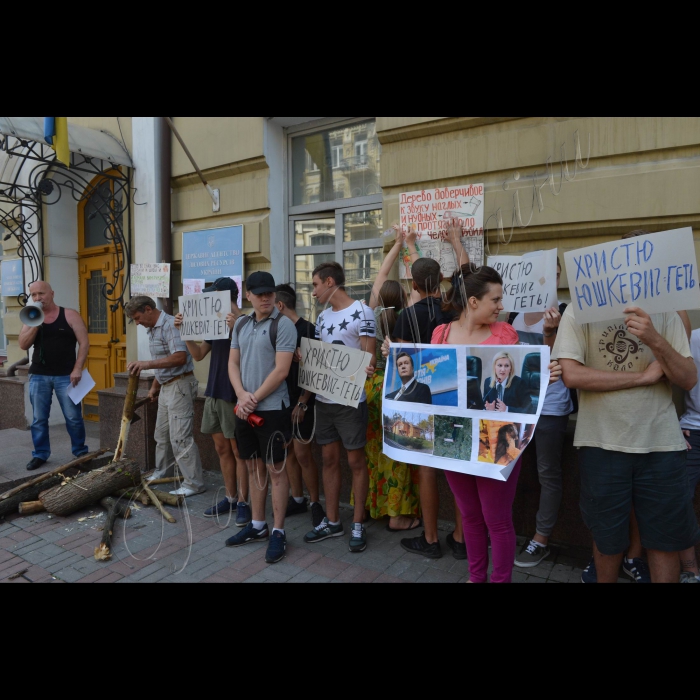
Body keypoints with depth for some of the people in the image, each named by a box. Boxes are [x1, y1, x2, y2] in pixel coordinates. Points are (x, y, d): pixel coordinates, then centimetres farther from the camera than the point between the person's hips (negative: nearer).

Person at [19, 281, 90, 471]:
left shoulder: (70, 315, -2)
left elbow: (84, 343, -5)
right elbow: (23, 345, 0)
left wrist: (77, 369, -13)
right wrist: (35, 324, -12)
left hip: (65, 375, -3)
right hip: (38, 376, 3)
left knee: (73, 417, 2)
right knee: (39, 419, 9)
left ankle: (80, 452, 17)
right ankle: (40, 454, 21)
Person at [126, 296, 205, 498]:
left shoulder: (170, 325, -16)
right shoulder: (152, 329, 15)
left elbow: (180, 357, -28)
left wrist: (147, 364, -33)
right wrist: (155, 386, 23)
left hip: (180, 385, -10)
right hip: (166, 386, 10)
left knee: (180, 437, -9)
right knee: (162, 434, 19)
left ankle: (194, 484, -1)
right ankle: (162, 473, 35)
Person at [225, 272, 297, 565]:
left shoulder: (283, 325, -10)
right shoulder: (241, 324, 11)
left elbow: (281, 370, -16)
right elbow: (233, 363, 10)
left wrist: (253, 398, -12)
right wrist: (242, 395, -7)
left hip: (272, 409, -7)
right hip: (244, 408, 7)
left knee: (276, 469, 2)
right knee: (254, 466, 16)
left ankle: (278, 532, 14)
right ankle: (258, 526, 30)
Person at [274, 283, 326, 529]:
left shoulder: (307, 329, -11)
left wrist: (303, 402, -16)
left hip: (302, 400, -7)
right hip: (282, 398, 7)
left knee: (302, 453, -3)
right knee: (289, 451, 11)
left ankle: (315, 503, 13)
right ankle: (297, 500, 25)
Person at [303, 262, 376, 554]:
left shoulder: (362, 312, -10)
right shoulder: (323, 317, 12)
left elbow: (369, 356, -14)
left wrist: (366, 369, -34)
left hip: (351, 400, -7)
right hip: (324, 399, 7)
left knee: (356, 460, 5)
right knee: (329, 459, 13)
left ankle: (358, 524, 19)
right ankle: (332, 521, 26)